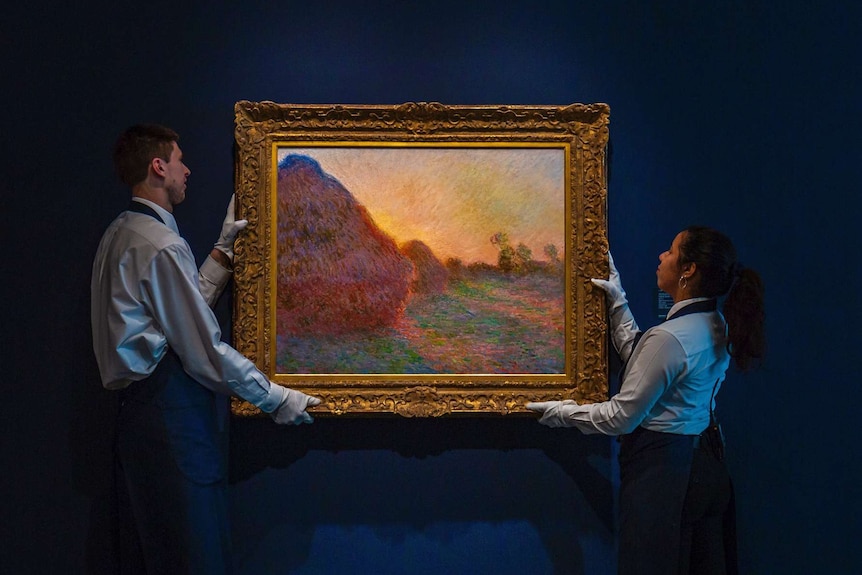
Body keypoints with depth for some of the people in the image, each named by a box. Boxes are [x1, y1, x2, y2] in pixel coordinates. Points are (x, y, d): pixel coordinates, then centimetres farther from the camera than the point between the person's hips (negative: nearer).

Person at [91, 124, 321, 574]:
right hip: (172, 416, -10)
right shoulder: (162, 245, -17)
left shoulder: (120, 235, 13)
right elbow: (205, 351, -17)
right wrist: (275, 399, -8)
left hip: (138, 403, 10)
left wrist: (223, 250, 20)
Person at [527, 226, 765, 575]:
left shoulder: (670, 338, -24)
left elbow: (622, 417, -18)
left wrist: (564, 413, -3)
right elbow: (640, 359, 14)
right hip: (707, 464, 9)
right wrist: (618, 302, 15)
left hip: (662, 468, -9)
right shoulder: (717, 326, 3)